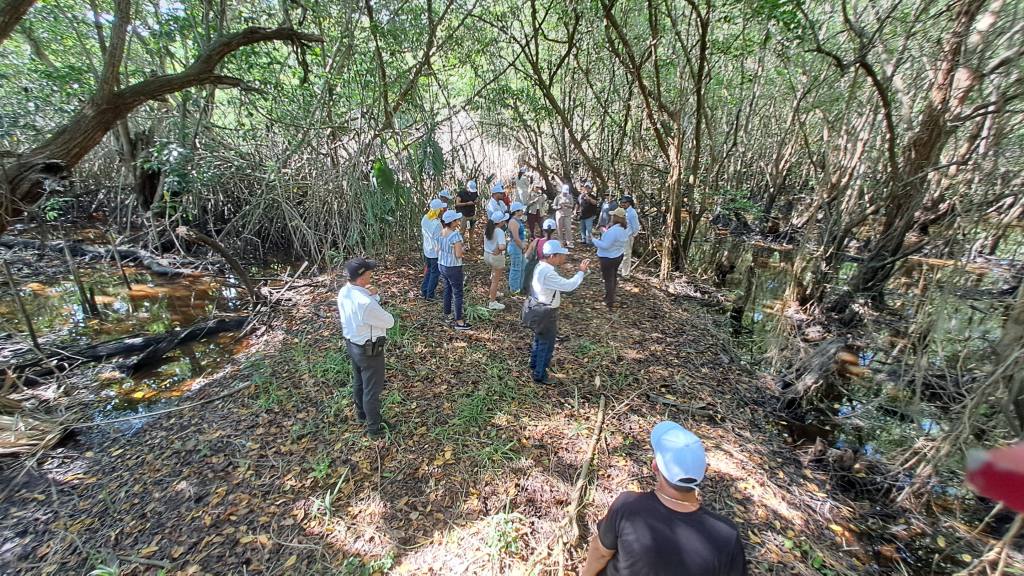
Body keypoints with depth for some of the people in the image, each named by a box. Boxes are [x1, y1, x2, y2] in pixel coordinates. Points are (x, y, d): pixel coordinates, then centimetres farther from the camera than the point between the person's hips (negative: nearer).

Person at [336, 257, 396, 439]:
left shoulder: (344, 293, -9)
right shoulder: (365, 303, -36)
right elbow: (389, 321, -21)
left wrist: (371, 296, -13)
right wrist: (374, 297, -13)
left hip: (352, 344, 9)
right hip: (370, 351, -9)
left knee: (358, 382, 28)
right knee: (372, 389, 10)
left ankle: (362, 413, 51)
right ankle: (374, 428, 29)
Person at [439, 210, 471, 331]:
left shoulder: (441, 232, 2)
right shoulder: (456, 235, -22)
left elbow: (438, 250, 11)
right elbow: (458, 254, -24)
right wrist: (463, 249, -5)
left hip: (441, 265, 8)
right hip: (453, 268, -8)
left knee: (447, 290, 22)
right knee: (458, 294, 2)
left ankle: (447, 314, 35)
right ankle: (459, 322, 7)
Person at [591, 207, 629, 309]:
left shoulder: (613, 230, -30)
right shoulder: (624, 229, 0)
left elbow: (605, 245, -30)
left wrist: (594, 240, -18)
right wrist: (605, 231, 14)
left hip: (608, 258, -9)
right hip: (618, 256, 9)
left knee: (608, 279, 4)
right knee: (613, 277, 23)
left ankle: (610, 303, 13)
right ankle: (611, 297, 40)